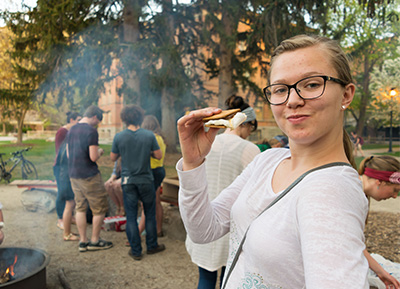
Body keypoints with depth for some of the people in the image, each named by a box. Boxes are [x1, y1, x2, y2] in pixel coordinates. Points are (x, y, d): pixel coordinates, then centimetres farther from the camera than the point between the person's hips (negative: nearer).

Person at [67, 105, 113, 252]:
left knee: (80, 208, 14)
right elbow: (93, 157, -19)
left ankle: (83, 241, 20)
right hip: (89, 175, -8)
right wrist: (99, 152, 2)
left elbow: (68, 154, 16)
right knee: (100, 208, 6)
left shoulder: (71, 130, 10)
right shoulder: (91, 131, -15)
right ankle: (95, 241, 13)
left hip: (73, 175, 8)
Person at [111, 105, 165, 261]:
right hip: (146, 181, 0)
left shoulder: (119, 137, -8)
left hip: (128, 182, 0)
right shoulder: (149, 135, -9)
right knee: (150, 214, 16)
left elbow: (113, 158, 3)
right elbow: (159, 156, -3)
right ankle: (152, 246, 27)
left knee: (131, 217, 9)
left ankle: (136, 251, 15)